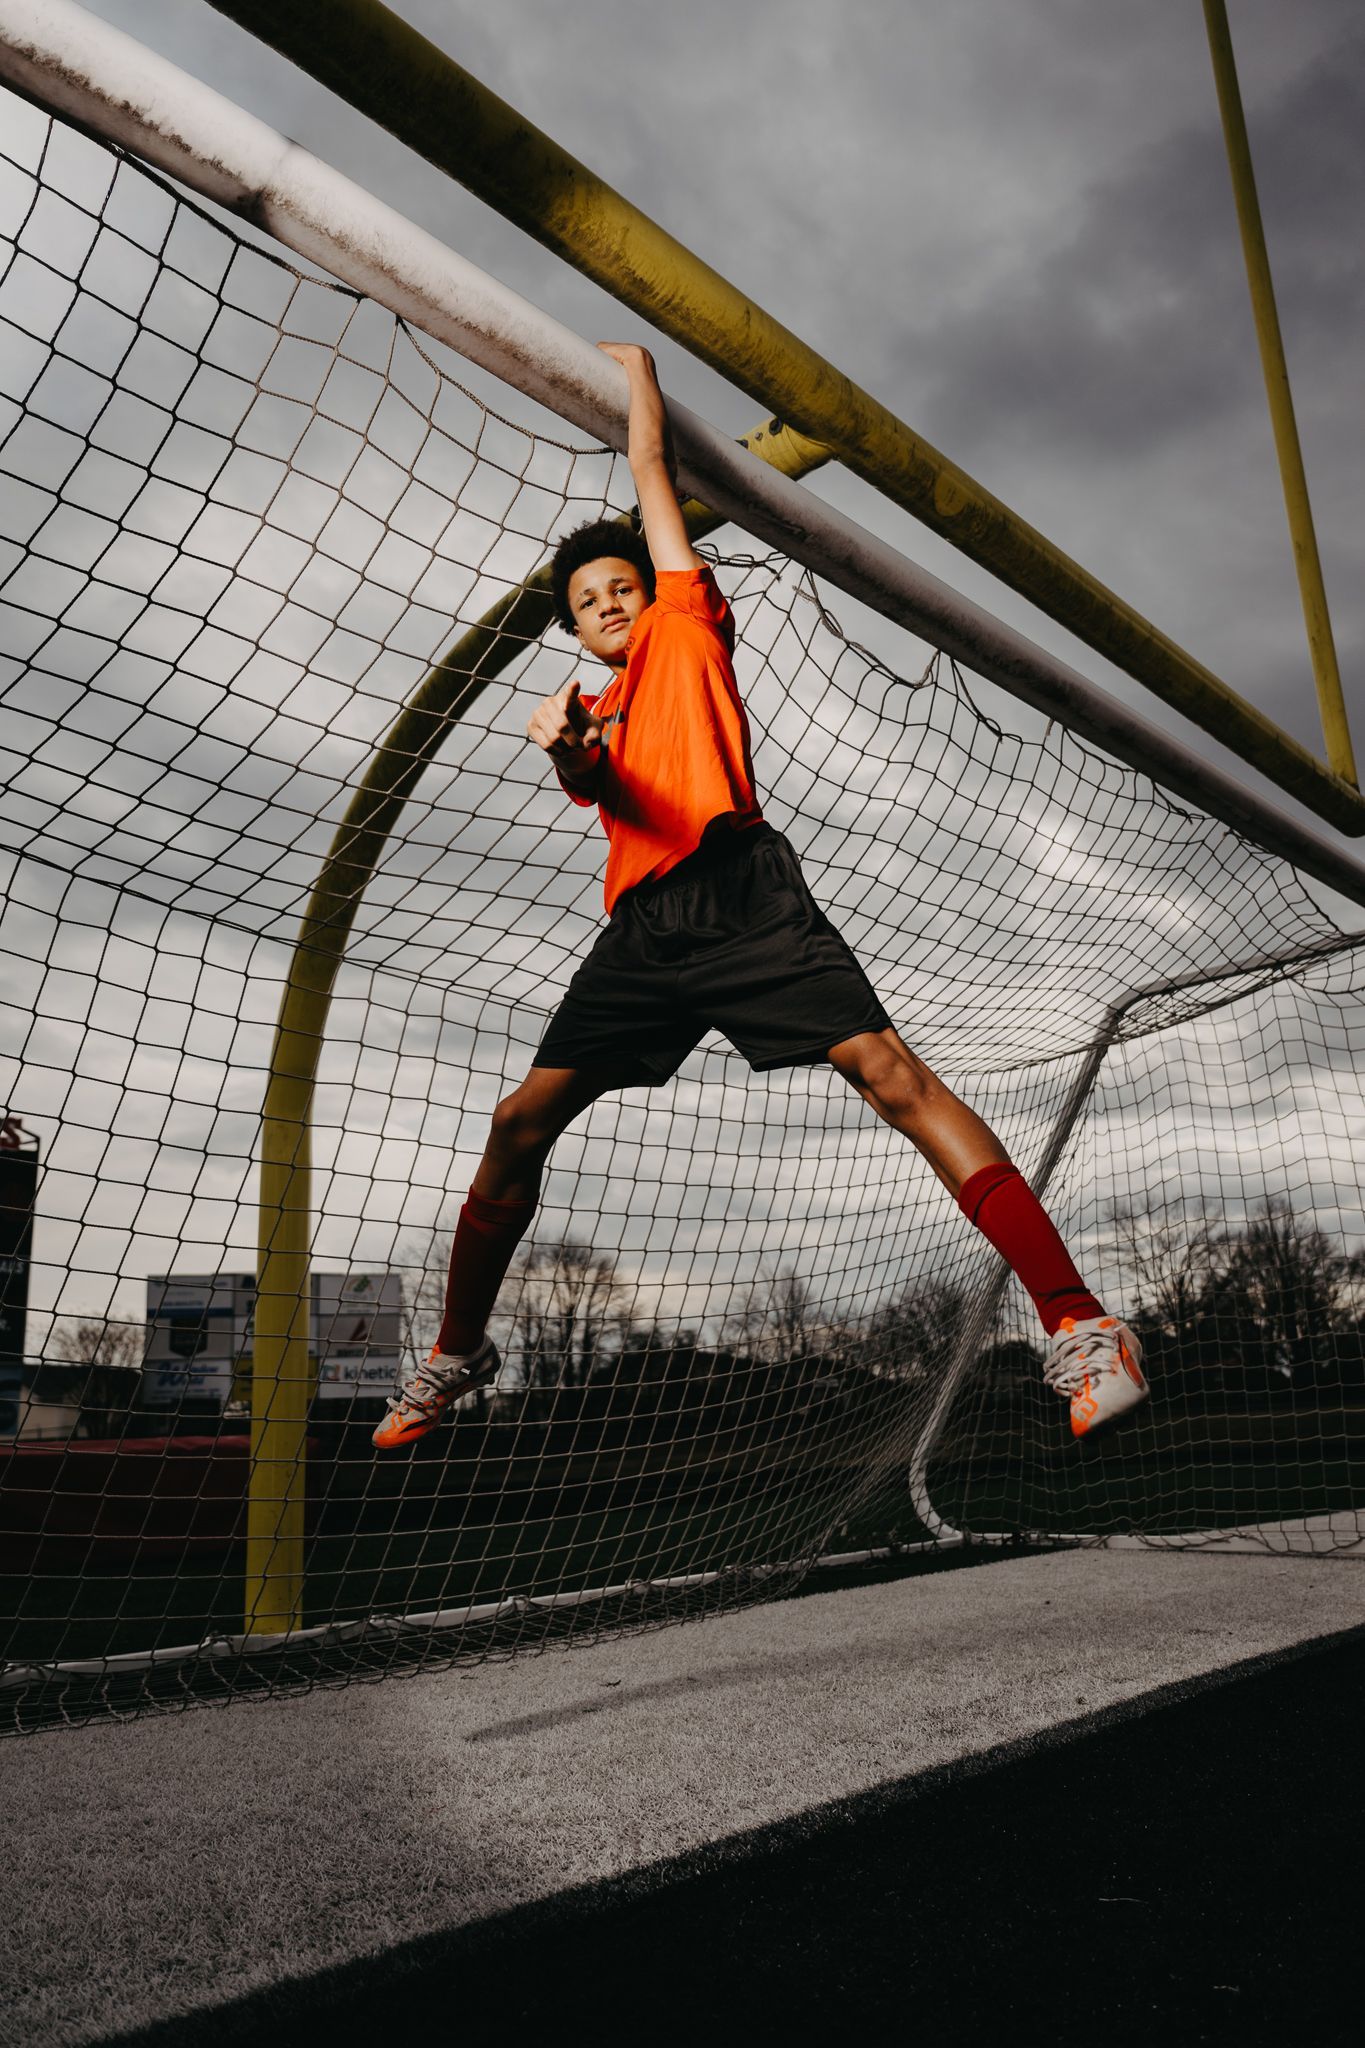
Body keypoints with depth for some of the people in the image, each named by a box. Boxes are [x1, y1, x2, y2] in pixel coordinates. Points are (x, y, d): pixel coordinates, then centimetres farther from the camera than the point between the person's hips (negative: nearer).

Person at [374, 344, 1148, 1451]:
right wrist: (569, 749, -18)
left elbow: (651, 469, 26)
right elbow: (606, 794, 4)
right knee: (520, 1123, -1)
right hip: (644, 928, 5)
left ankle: (1079, 1322, -21)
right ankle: (457, 1350, 18)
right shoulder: (591, 712, 29)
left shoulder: (685, 624, 21)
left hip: (742, 892, -4)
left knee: (889, 1070, -20)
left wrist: (637, 367, 42)